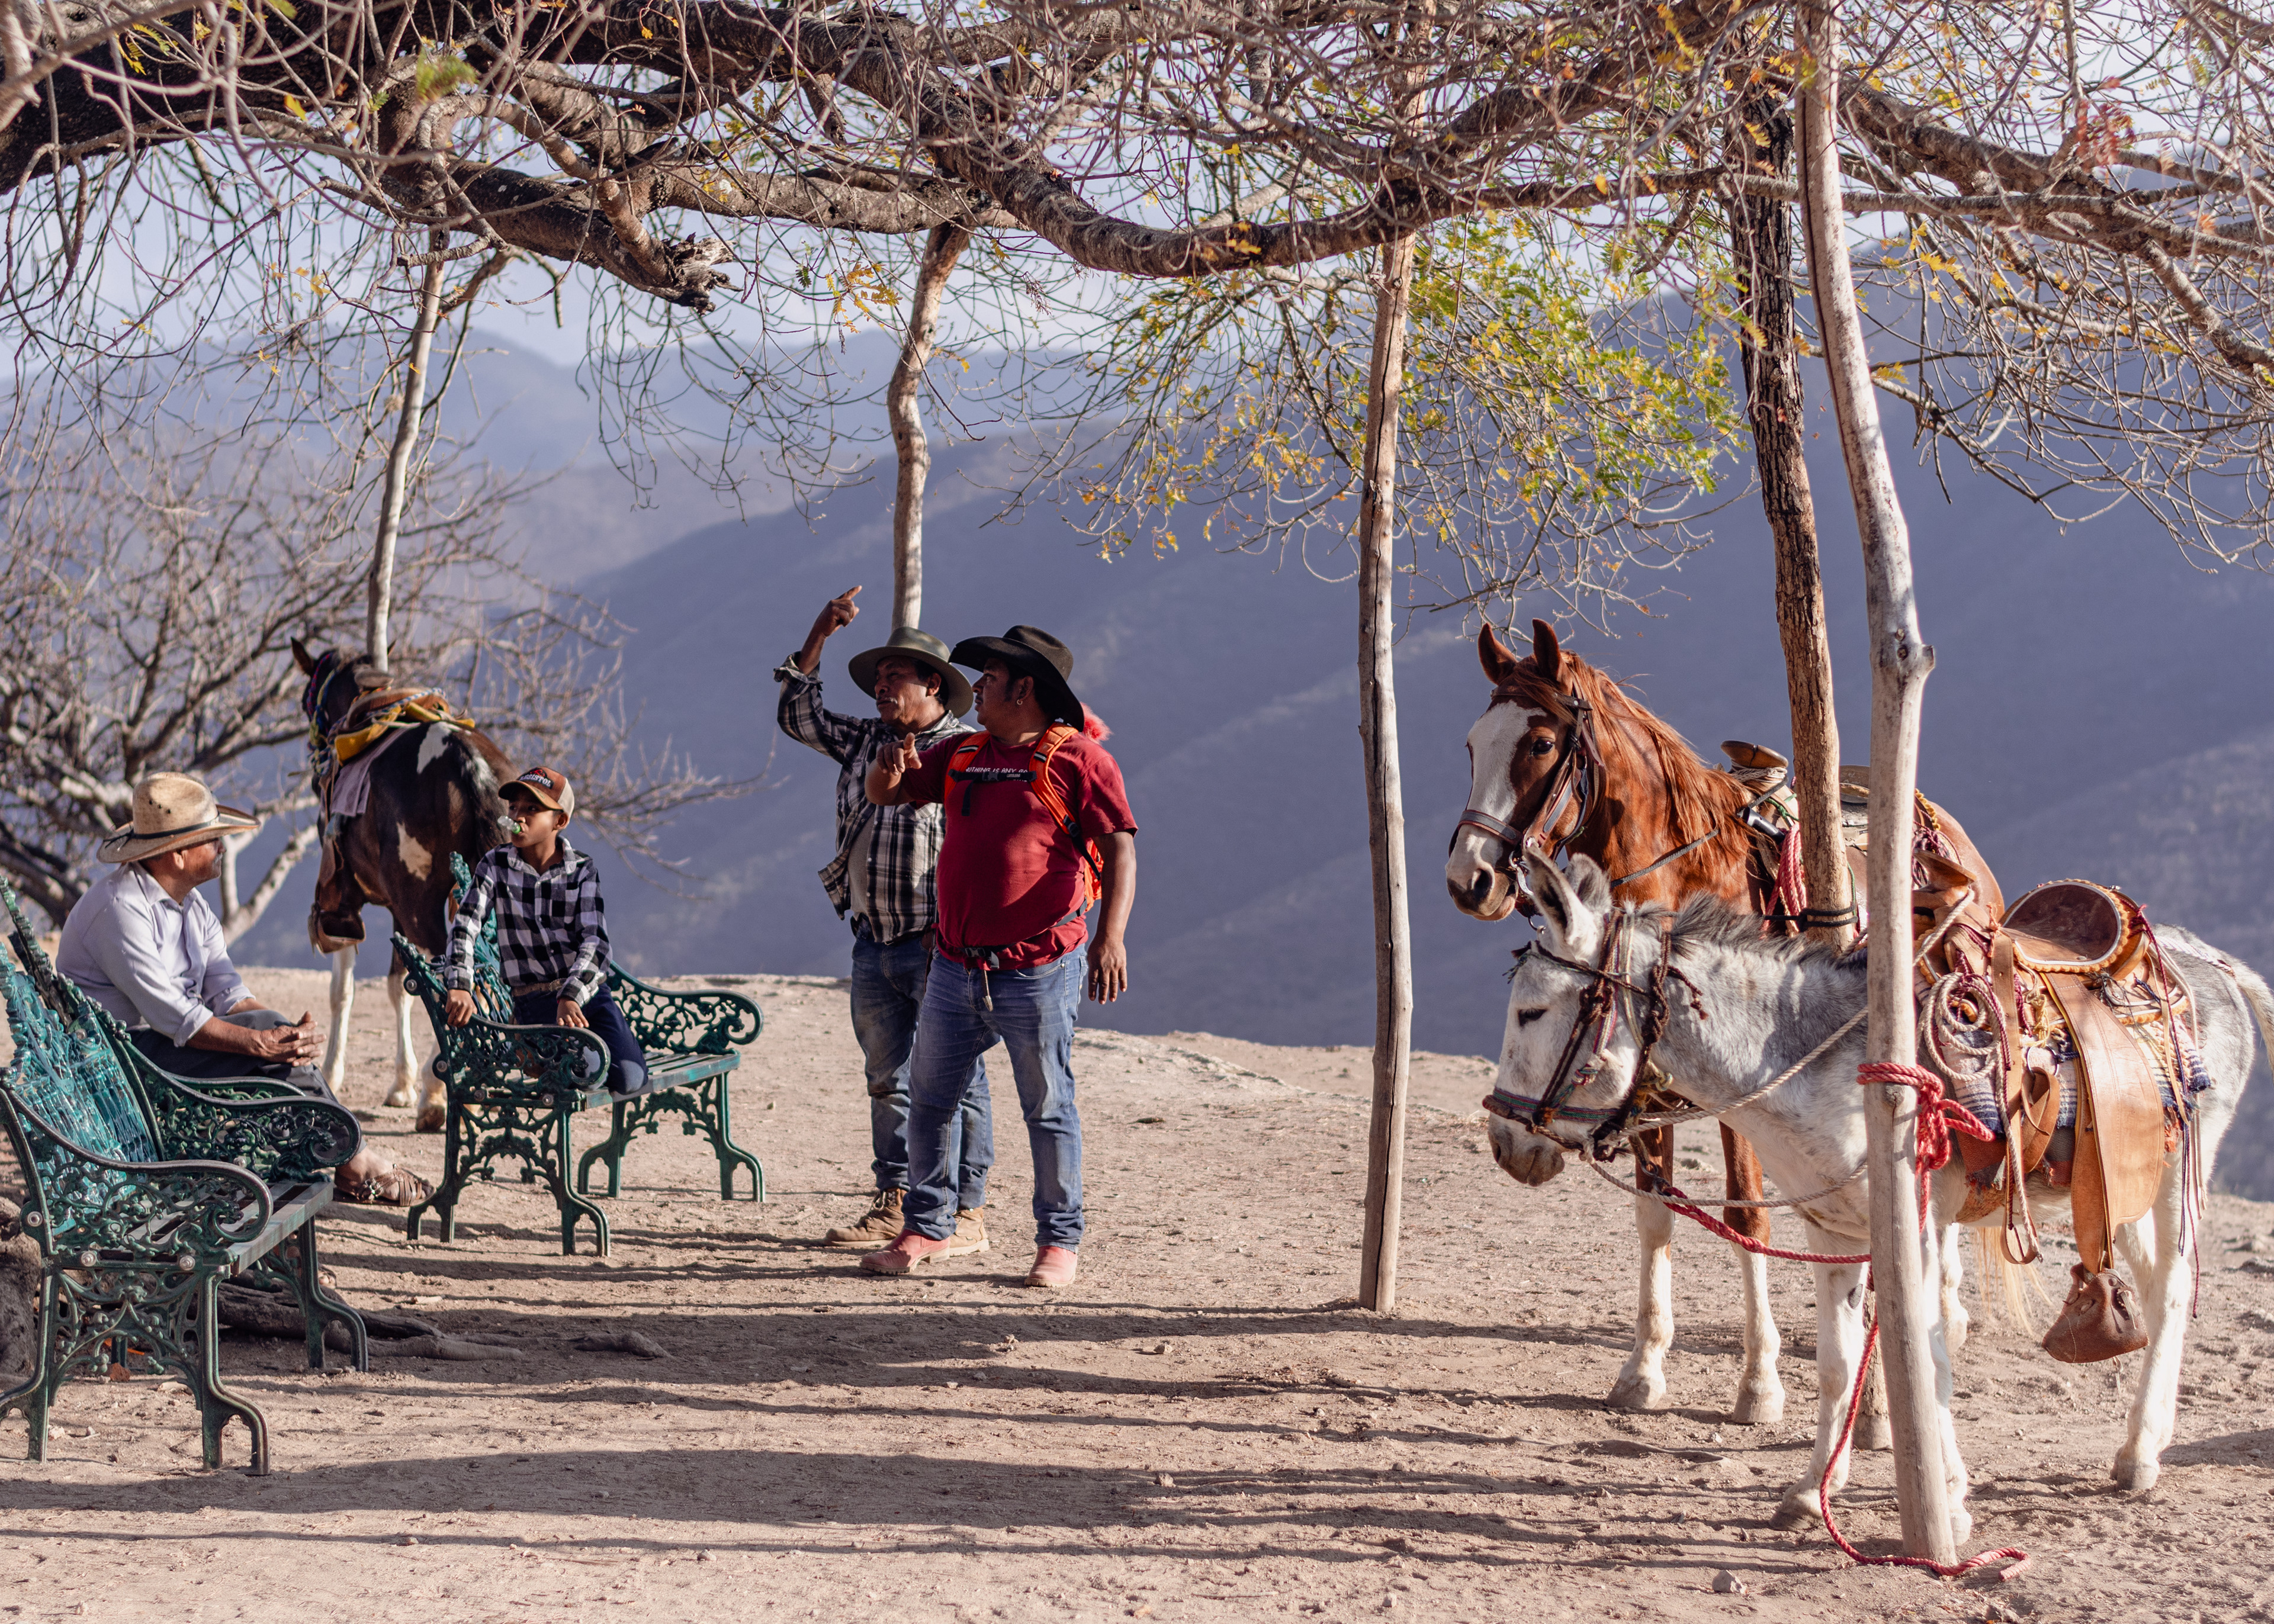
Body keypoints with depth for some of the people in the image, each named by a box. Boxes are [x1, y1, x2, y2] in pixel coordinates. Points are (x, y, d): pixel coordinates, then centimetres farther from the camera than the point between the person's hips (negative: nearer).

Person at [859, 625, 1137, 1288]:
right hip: (956, 970, 6)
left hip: (1037, 972, -6)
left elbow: (1120, 848, -11)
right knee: (928, 1101, 9)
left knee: (1048, 1109, 1)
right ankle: (925, 1228, 20)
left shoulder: (1077, 758, -6)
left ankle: (1060, 1240, 10)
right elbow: (885, 793, 22)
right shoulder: (962, 756, 14)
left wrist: (1111, 936, -23)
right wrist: (892, 769, -4)